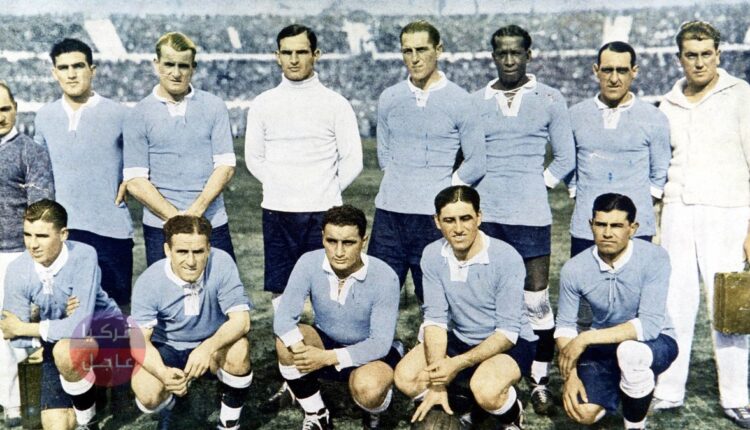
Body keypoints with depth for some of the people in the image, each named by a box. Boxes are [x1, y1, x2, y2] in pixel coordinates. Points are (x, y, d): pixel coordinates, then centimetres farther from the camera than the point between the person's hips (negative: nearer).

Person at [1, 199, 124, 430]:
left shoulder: (83, 256, -26)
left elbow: (80, 325, -31)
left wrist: (23, 328, -22)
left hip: (102, 328, -3)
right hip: (56, 343, 4)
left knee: (65, 349, -36)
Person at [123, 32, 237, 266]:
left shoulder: (214, 107, 6)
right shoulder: (139, 115, 3)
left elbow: (225, 166, 0)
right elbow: (135, 181, -2)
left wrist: (196, 210, -12)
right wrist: (176, 218, -12)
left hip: (213, 223, 1)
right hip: (160, 227, -1)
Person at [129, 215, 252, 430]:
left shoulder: (221, 263, -23)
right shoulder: (148, 282, -21)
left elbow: (241, 320, -25)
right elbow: (139, 340, -23)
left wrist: (208, 347, -45)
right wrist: (163, 372, -44)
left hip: (213, 344, 0)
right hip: (166, 349, 0)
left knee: (239, 349, -33)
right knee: (146, 394, -28)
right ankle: (167, 407, 13)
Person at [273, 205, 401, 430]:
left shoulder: (384, 277, -25)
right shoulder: (309, 263, -18)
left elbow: (381, 342, -24)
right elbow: (284, 316, -21)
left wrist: (328, 357, -35)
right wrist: (300, 350, -42)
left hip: (371, 352, -3)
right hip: (326, 342, 3)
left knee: (367, 389, -35)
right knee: (286, 343, -26)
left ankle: (374, 411, 5)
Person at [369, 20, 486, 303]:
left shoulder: (458, 101, -1)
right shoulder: (389, 99, 9)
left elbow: (475, 163, 2)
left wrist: (442, 190, 5)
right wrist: (400, 185, 10)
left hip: (434, 216, -3)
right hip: (389, 214, 3)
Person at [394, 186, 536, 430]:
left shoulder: (506, 258, -24)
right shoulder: (433, 255, -11)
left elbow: (507, 332, -22)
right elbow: (435, 318, -12)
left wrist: (457, 364, -31)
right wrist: (436, 384, -21)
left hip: (510, 343, -5)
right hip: (459, 338, 5)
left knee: (485, 389, -34)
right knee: (406, 376, -16)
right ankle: (471, 402, 9)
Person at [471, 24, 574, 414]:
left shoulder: (550, 100, 4)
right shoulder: (476, 101, 8)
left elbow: (565, 158, 8)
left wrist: (538, 185, 2)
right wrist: (479, 191, 3)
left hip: (530, 217, -2)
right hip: (484, 216, 2)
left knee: (537, 300, 0)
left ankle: (540, 380, 13)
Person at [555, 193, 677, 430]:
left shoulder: (654, 258, -23)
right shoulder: (574, 269, -14)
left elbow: (650, 325, -29)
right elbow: (565, 325, -2)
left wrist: (586, 338, -30)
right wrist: (570, 375, -15)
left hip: (654, 341, -2)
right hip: (604, 345, 3)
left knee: (630, 351, -38)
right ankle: (616, 388, 19)